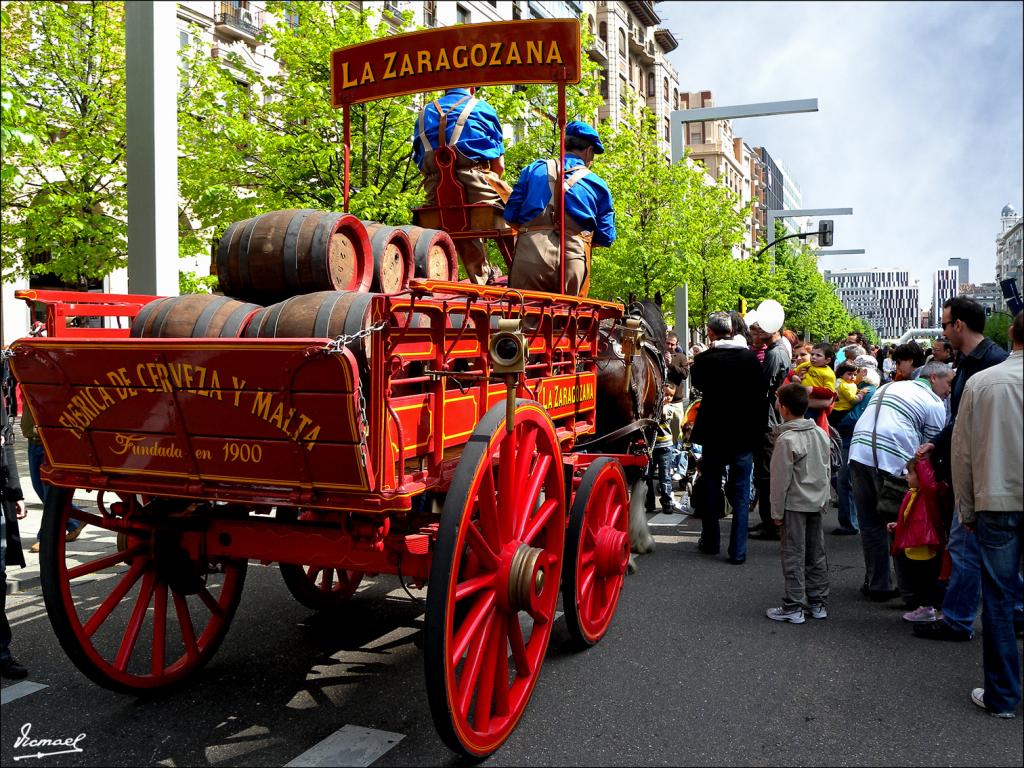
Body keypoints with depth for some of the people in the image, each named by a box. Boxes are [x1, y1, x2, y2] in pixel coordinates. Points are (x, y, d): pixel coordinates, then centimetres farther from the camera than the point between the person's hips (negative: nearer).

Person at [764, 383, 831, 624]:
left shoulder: (787, 439, -18)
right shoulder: (821, 434, 5)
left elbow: (780, 480, -16)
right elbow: (826, 472, 12)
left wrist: (777, 511, -8)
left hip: (795, 505, -7)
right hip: (816, 503, 7)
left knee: (794, 555, -1)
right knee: (816, 554, 14)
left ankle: (793, 608, 4)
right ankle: (818, 603, 21)